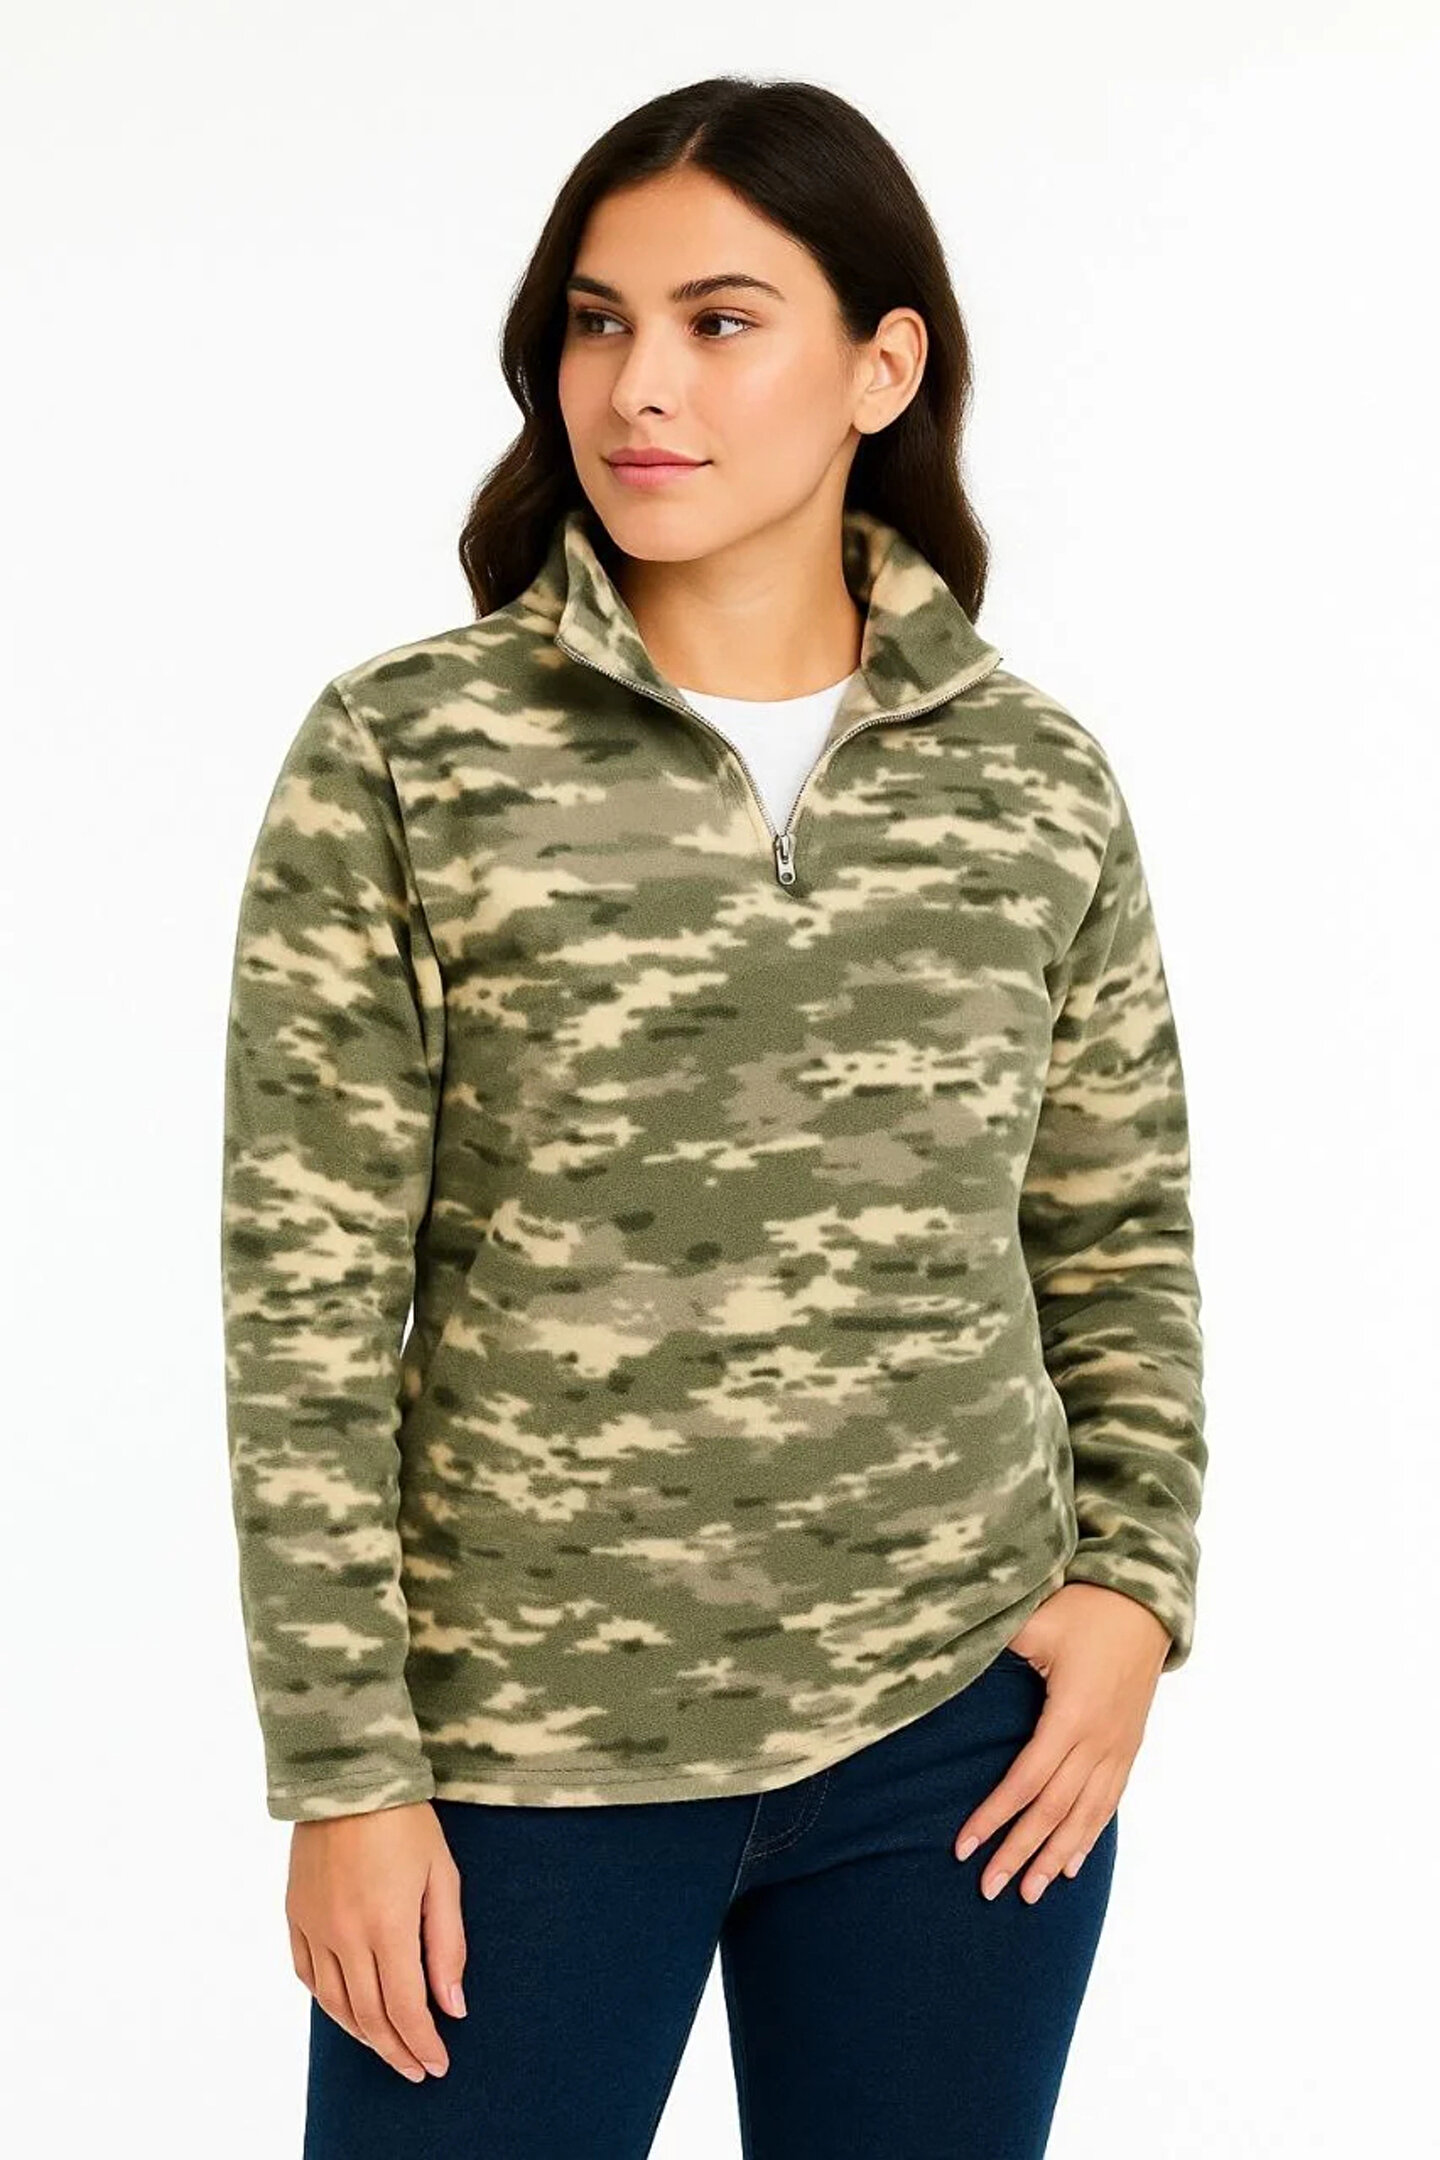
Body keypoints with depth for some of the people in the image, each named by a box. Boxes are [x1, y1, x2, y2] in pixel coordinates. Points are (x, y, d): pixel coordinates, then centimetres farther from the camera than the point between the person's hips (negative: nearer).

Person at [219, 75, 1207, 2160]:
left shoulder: (1037, 780, 3)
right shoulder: (406, 755, -6)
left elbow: (1123, 1237, 12)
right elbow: (308, 1299, -7)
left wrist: (1137, 1586, 0)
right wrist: (346, 1770, -8)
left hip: (963, 1733, 3)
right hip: (530, 1753, -2)